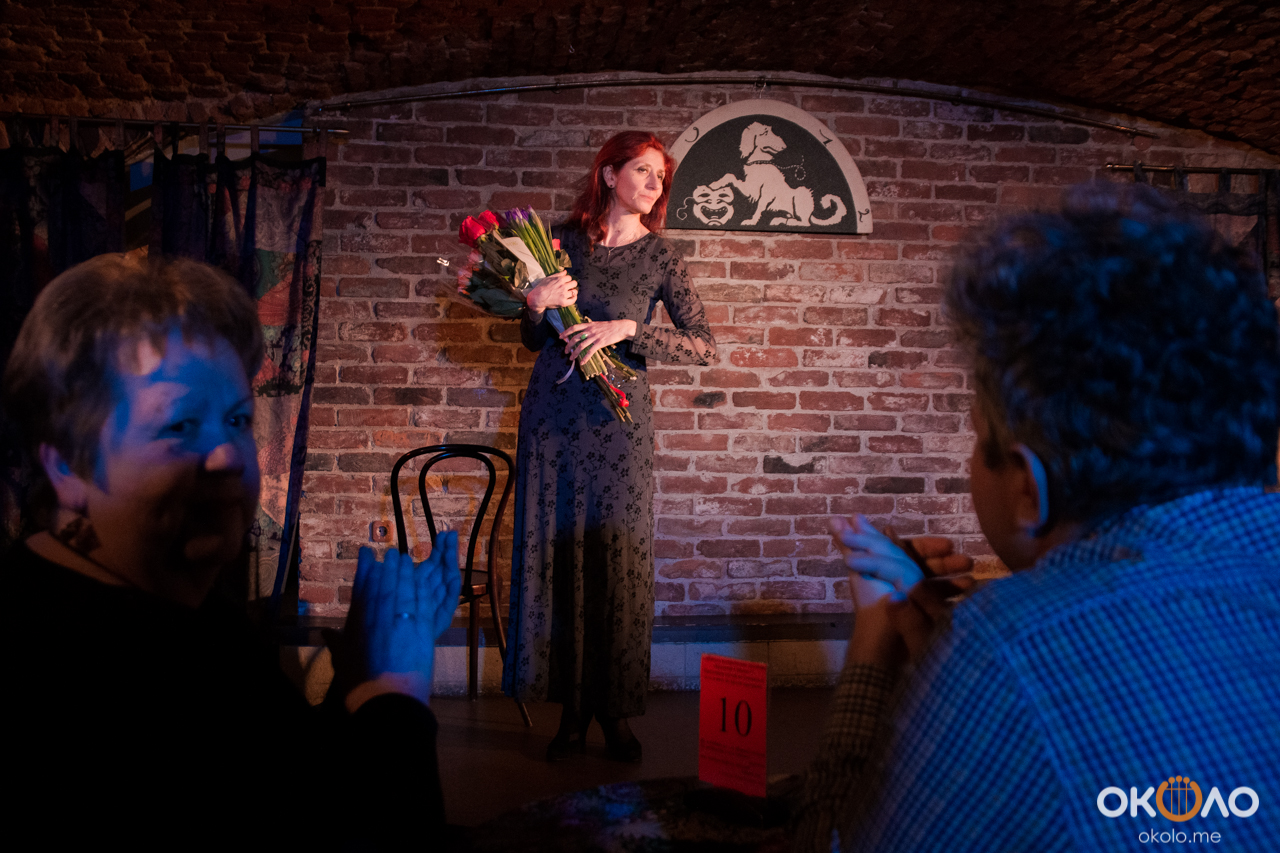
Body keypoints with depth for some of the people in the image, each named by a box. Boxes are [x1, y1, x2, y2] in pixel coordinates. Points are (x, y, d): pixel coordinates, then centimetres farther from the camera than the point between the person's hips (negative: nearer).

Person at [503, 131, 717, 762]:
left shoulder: (660, 258, 3)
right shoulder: (564, 240, 7)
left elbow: (706, 347, -5)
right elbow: (533, 340, 13)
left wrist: (626, 329, -14)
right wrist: (536, 305, -8)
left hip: (619, 419, -1)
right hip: (552, 413, 2)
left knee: (618, 560, -1)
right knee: (555, 556, 3)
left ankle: (615, 710, 13)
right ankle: (572, 708, 15)